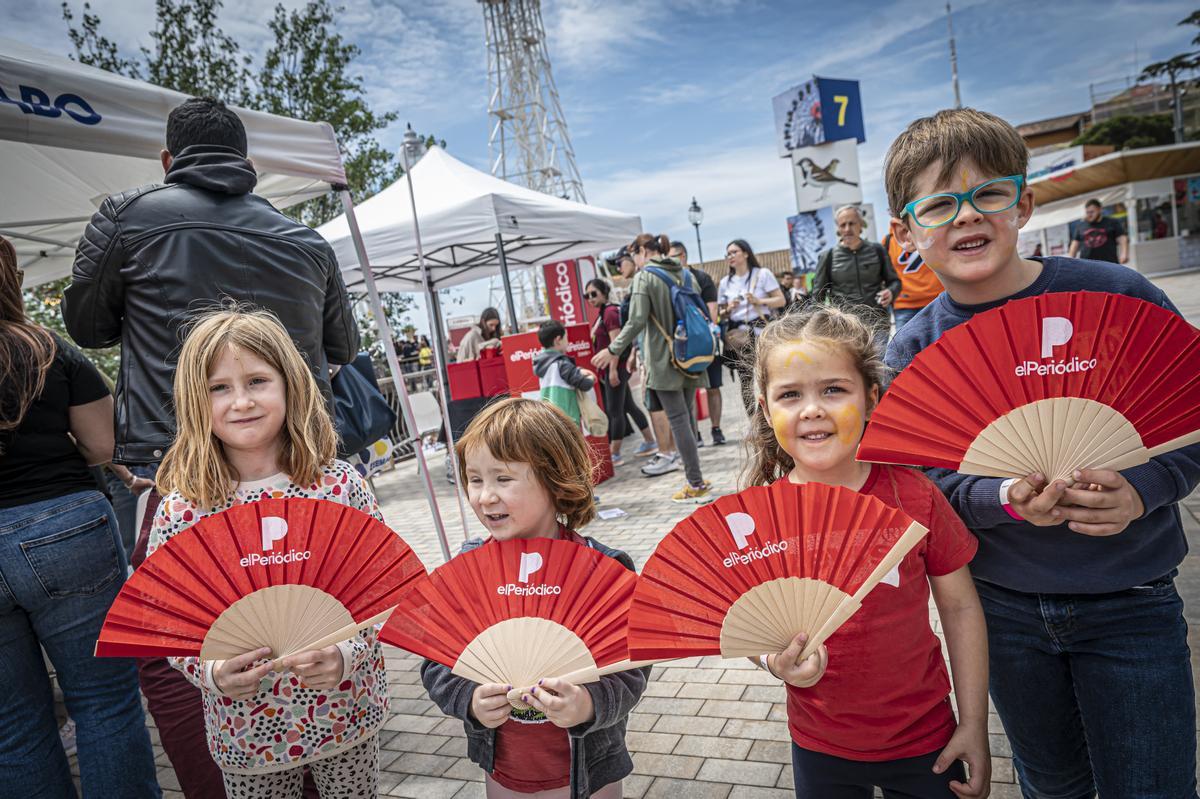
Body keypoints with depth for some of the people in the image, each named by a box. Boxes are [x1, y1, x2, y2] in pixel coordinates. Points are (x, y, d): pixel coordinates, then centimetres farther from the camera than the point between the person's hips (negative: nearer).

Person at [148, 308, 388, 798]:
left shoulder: (340, 484, -10)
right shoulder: (181, 510, -9)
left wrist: (346, 653, -21)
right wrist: (211, 672, -20)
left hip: (348, 711, 0)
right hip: (247, 733, 0)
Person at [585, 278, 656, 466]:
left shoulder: (610, 312, -13)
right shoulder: (602, 314, 16)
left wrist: (613, 370, -24)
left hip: (616, 367, -10)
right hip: (609, 368, 10)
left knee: (614, 411, -7)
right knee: (629, 407, 16)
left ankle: (614, 455, -3)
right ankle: (650, 441, 25)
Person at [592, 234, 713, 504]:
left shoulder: (644, 277, -8)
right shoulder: (684, 274, 13)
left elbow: (637, 322, -15)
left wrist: (613, 350, -8)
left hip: (664, 359, -7)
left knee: (678, 419, -5)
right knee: (687, 416, 12)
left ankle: (696, 485, -4)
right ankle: (695, 478, 16)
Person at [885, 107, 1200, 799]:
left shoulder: (1117, 295, -12)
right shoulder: (914, 352, -9)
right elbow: (927, 483, -8)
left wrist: (1139, 491, -21)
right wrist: (1006, 499, -26)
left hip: (1130, 601, -1)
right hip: (1005, 605, 1)